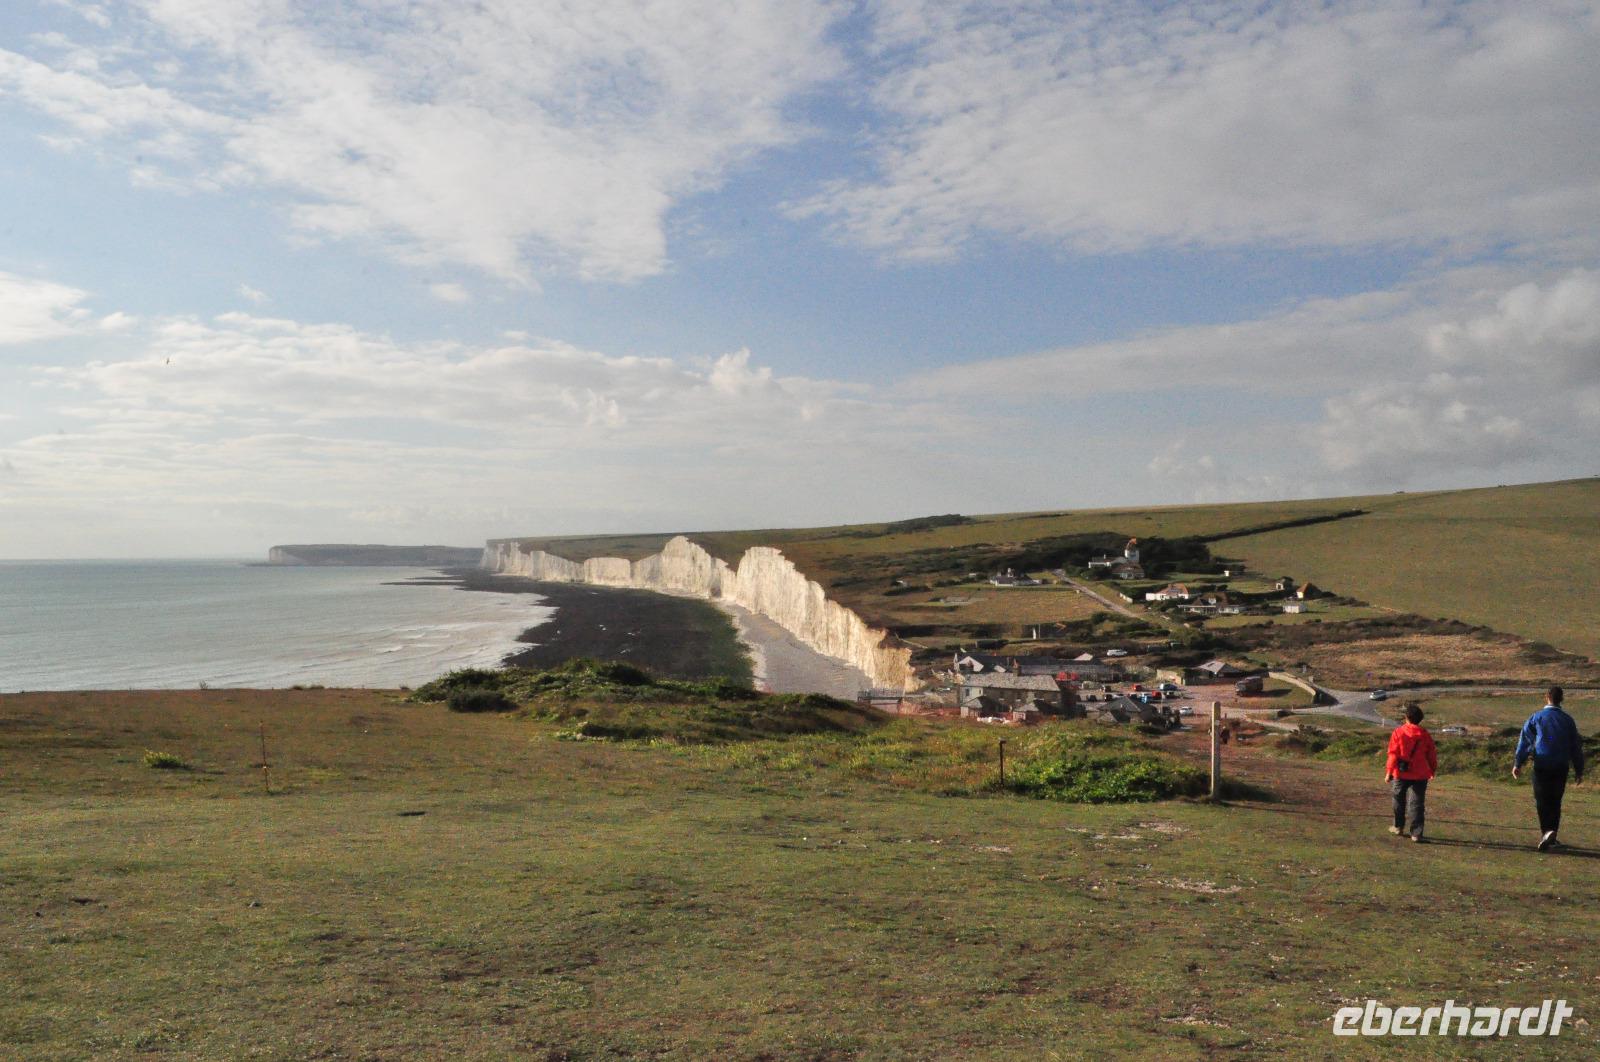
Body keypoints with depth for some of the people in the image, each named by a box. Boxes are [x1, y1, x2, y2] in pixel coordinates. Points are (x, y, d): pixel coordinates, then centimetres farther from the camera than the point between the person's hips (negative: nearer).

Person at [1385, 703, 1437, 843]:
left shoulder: (1398, 732, -9)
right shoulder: (1425, 735, -2)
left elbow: (1393, 754, -10)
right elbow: (1432, 755, 5)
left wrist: (1389, 772, -4)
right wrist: (1433, 770, 21)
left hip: (1401, 774, -1)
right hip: (1420, 775, 1)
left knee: (1399, 800, 18)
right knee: (1416, 804, 4)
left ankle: (1398, 827, 28)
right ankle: (1416, 833, 1)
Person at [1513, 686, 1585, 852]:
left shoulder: (1536, 717, -2)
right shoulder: (1567, 720, 5)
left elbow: (1525, 741, -4)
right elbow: (1576, 747, 10)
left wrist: (1518, 764, -1)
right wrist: (1578, 771, 17)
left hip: (1542, 766, -2)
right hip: (1561, 768, 2)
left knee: (1542, 801, 1)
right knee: (1555, 802, 13)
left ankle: (1546, 831, -19)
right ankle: (1551, 838, 18)